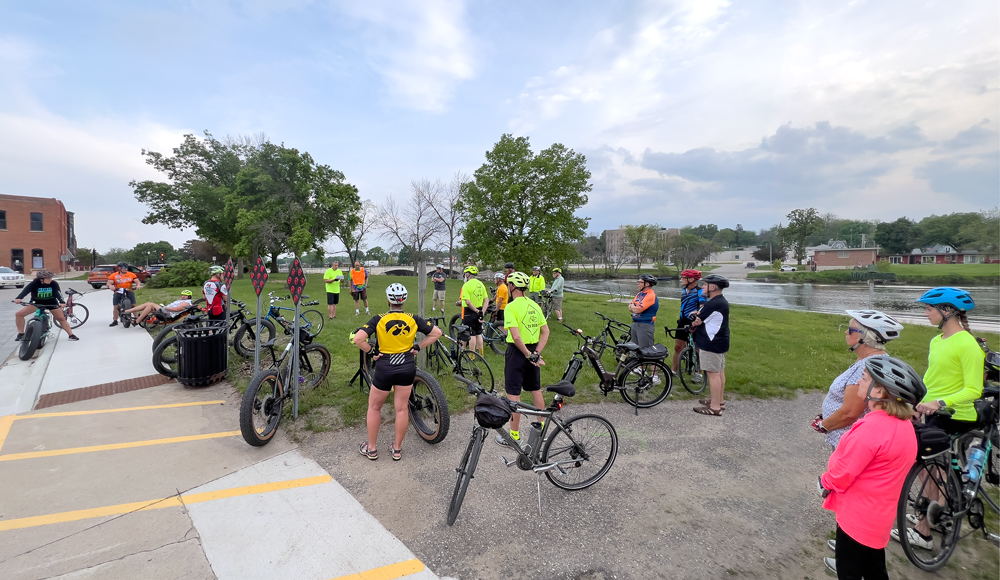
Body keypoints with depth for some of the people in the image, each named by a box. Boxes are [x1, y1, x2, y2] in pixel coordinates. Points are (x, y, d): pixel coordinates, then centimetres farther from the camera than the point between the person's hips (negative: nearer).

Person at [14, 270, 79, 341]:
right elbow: (25, 290, -30)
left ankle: (71, 335, 6)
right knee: (19, 314, -10)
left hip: (51, 303, -1)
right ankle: (21, 334, 3)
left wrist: (62, 302, -44)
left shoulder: (54, 284, -19)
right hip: (37, 303, 1)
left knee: (61, 318, -2)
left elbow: (58, 293, -26)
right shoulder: (34, 283, -20)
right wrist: (18, 298, -49)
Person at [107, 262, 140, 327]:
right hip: (118, 292, 0)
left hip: (129, 291, 0)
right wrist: (111, 286, -27)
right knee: (116, 306, 0)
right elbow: (109, 282, -3)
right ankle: (115, 321, 12)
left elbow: (137, 281, 2)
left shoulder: (131, 274, 7)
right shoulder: (114, 275, 4)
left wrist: (138, 285, -21)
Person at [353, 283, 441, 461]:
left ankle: (371, 449, 27)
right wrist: (418, 347, 3)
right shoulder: (413, 319, -4)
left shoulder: (378, 319, -10)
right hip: (407, 367, 2)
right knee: (402, 408, 13)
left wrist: (371, 351, -5)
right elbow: (437, 332, -1)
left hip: (384, 367, -2)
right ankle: (397, 449, 25)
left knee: (374, 407, 18)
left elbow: (358, 339, -21)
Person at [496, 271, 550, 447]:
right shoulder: (535, 305, 6)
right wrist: (536, 353, 0)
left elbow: (516, 336, -25)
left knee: (513, 394, 2)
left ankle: (514, 435, 10)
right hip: (533, 351, 7)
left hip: (517, 352, -7)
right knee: (536, 390, 18)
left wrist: (529, 355, -16)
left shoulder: (511, 307, -16)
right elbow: (546, 331, 5)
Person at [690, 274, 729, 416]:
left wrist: (695, 315, 2)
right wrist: (699, 314, 1)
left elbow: (696, 322, -18)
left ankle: (715, 407, 0)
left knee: (713, 374, -5)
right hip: (721, 342, 11)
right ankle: (719, 400, 29)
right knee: (720, 372, 17)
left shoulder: (712, 304, -23)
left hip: (712, 344, -11)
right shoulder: (722, 301, 12)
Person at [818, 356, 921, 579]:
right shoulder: (903, 423, -2)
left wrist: (824, 481, -5)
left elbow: (841, 474, -25)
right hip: (878, 513, 8)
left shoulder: (872, 428, -32)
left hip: (858, 516, -8)